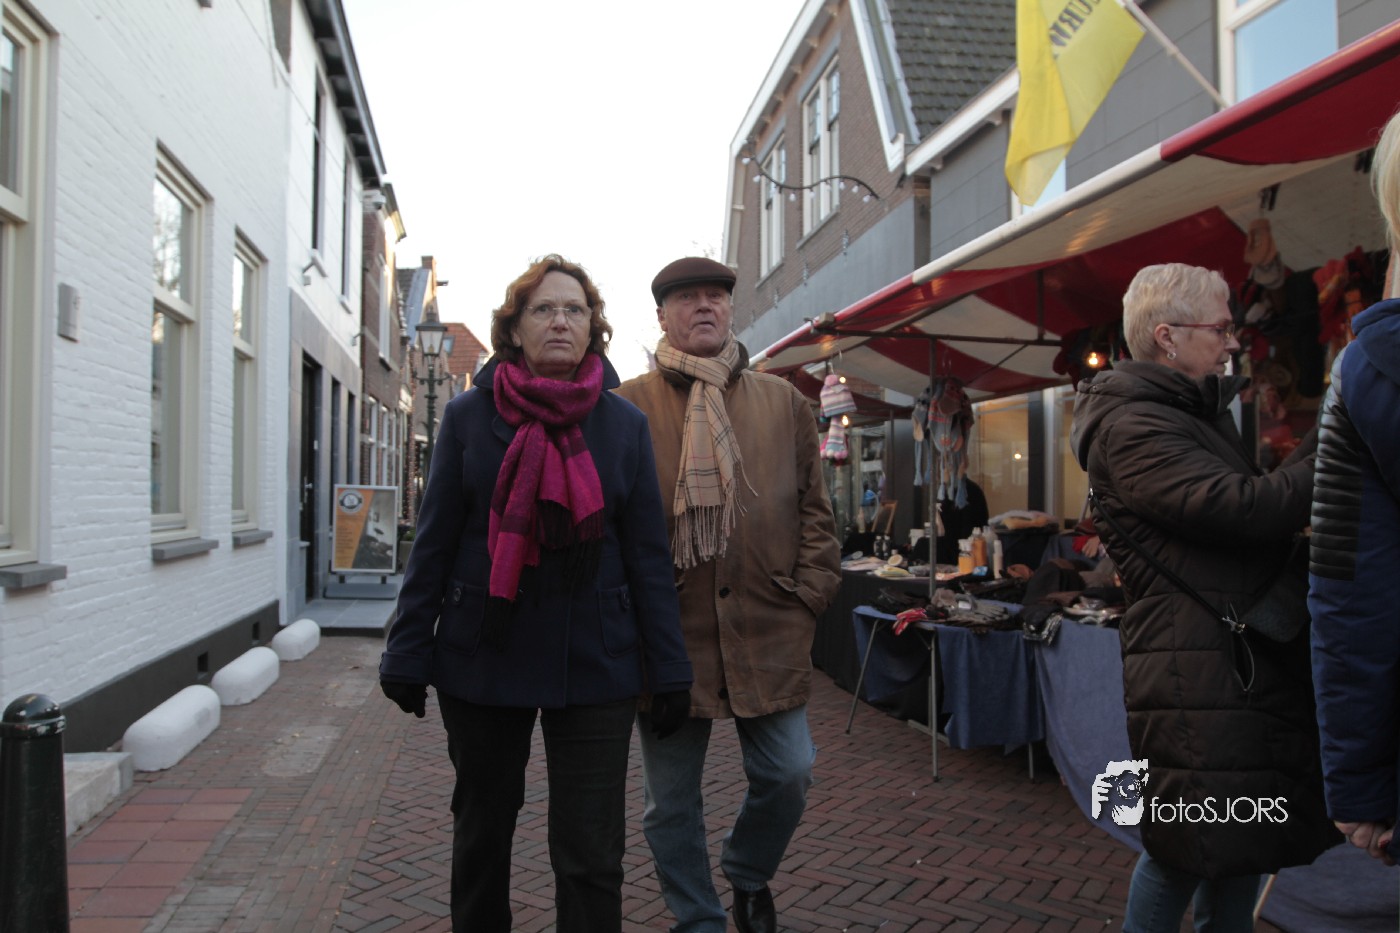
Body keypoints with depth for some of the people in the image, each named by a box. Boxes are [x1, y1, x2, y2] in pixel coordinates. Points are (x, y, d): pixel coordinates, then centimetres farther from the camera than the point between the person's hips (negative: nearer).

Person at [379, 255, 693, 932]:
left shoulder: (623, 423, 1)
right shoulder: (469, 414, 0)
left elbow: (648, 553, 2)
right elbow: (434, 543, 3)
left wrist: (668, 669, -1)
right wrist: (408, 654, 1)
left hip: (594, 664, -1)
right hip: (481, 653, 1)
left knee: (590, 854, 1)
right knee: (482, 830, 19)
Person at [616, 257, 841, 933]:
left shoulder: (783, 403, 9)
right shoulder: (627, 407, 1)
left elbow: (814, 508, 10)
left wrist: (810, 595, 3)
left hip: (767, 630, 2)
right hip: (668, 631, -1)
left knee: (787, 776, 7)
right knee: (671, 800, 9)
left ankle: (748, 875, 39)